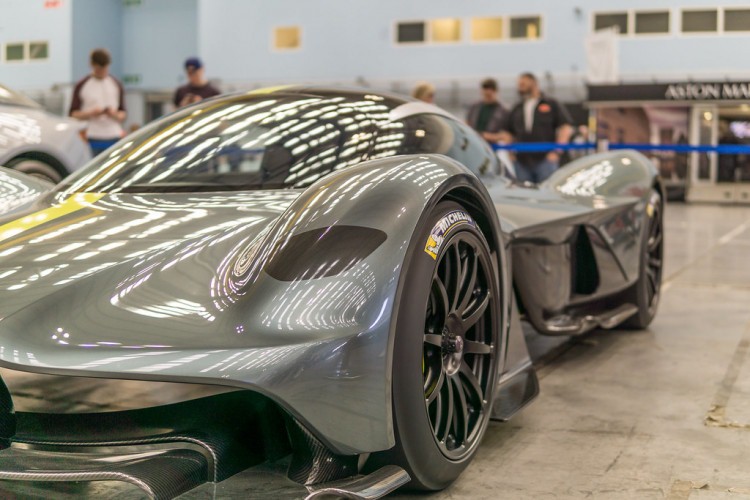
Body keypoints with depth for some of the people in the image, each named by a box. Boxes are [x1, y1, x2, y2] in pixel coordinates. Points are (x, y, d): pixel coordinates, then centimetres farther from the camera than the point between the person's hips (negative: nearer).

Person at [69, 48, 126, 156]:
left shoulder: (116, 85, 11)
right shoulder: (82, 86, 3)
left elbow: (123, 114, 12)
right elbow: (73, 114, 3)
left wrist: (114, 115, -10)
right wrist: (91, 114, -14)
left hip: (114, 139, 2)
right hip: (92, 140, -2)